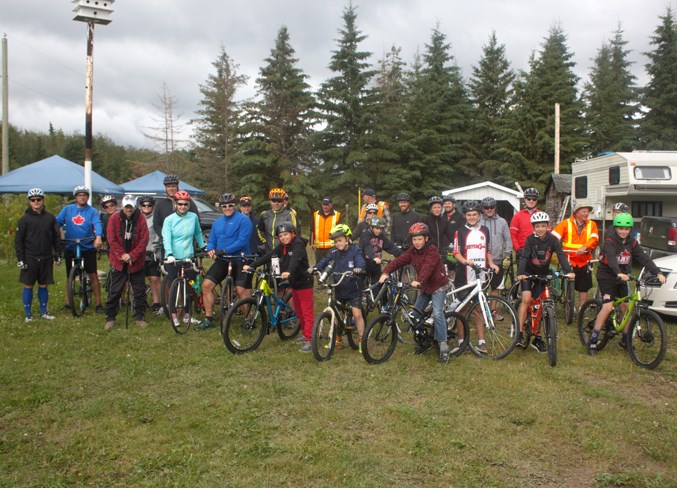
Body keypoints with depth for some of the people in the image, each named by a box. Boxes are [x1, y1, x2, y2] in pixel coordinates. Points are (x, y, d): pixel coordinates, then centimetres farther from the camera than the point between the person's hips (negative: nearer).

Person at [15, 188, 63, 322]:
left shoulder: (50, 218, 5)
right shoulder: (25, 219, -2)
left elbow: (57, 237, 10)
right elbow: (18, 240, -2)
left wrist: (58, 255, 6)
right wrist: (20, 259, -7)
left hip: (46, 259, 2)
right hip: (30, 259, -2)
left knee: (43, 285, 10)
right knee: (28, 286, 3)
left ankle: (43, 312, 20)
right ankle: (28, 314, 12)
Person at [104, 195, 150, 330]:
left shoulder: (140, 218, -7)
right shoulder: (115, 218, -6)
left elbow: (144, 239, -9)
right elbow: (111, 240, -7)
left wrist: (132, 256, -16)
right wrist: (122, 255, -16)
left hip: (137, 261, 1)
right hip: (119, 261, 0)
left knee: (140, 291, 6)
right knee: (115, 291, 4)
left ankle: (139, 317, 18)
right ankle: (110, 318, 15)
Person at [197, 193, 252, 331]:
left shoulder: (243, 220, -7)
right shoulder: (217, 223, 15)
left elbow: (242, 241, -17)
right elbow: (211, 241, 15)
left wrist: (225, 250, -24)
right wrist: (210, 250, -9)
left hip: (239, 260, -6)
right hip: (222, 260, 6)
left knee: (240, 290, -14)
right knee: (206, 285, -4)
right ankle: (208, 319, 6)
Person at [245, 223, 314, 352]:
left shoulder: (298, 244, -18)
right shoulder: (282, 247, 5)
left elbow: (295, 259, -36)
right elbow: (268, 256, -3)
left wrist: (288, 272, -53)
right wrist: (252, 265, -13)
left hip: (304, 282, -8)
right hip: (294, 283, 8)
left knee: (307, 312, -6)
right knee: (298, 311, 17)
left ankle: (309, 340, -5)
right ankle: (305, 334, 30)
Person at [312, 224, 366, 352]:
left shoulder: (355, 250, -10)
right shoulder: (334, 252, 1)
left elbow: (360, 261, -27)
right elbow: (325, 261, -11)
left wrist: (358, 268, -49)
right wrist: (315, 268, -30)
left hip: (353, 288, -4)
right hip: (338, 289, 4)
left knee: (357, 314, -8)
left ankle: (361, 341, 5)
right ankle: (337, 340, 25)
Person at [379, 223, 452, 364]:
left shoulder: (432, 250, -22)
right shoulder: (412, 251, -1)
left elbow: (428, 267, -38)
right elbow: (399, 260, -12)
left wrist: (418, 281, -54)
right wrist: (386, 272, -28)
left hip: (437, 285, -8)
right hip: (424, 286, 8)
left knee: (437, 314, -19)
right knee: (416, 314, 8)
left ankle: (443, 347, -14)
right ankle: (425, 341, 24)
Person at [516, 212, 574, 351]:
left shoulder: (552, 240, -14)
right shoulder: (530, 239, -16)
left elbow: (561, 255, -23)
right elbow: (524, 256, -26)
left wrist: (568, 271, -39)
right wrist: (520, 273, -42)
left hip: (543, 274, 2)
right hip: (528, 272, -2)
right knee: (526, 299, -21)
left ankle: (536, 338, 12)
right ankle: (520, 333, -15)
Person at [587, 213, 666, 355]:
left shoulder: (632, 243, 1)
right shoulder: (610, 241, -16)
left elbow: (644, 258, -8)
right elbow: (611, 258, -33)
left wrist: (658, 273, -21)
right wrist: (619, 273, -51)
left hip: (621, 279, 6)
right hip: (607, 277, -6)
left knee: (626, 307, 3)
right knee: (608, 307, -18)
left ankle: (625, 341, 19)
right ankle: (593, 340, -11)